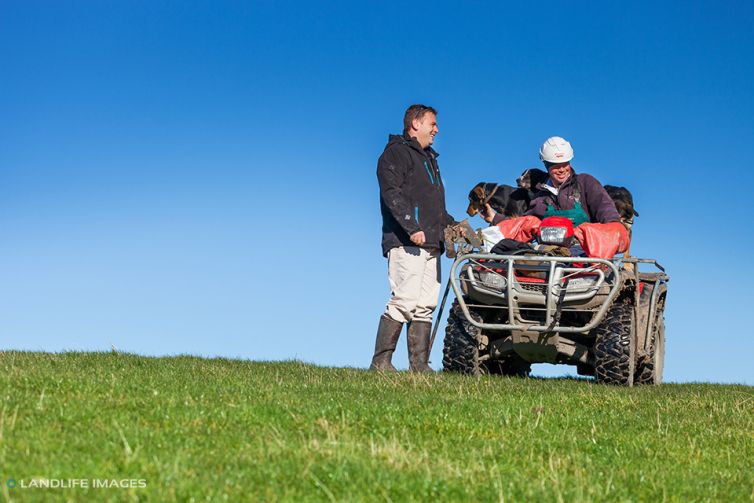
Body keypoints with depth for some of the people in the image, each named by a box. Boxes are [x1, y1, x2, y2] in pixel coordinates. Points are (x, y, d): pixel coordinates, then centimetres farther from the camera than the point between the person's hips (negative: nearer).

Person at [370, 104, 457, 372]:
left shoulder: (429, 158, 30)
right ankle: (380, 362, -14)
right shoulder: (396, 152, 1)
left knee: (425, 306, 2)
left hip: (430, 244, 9)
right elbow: (392, 194, -14)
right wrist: (412, 228, -23)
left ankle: (419, 365, 1)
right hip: (406, 243, -9)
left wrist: (453, 225, 17)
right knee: (405, 300, -16)